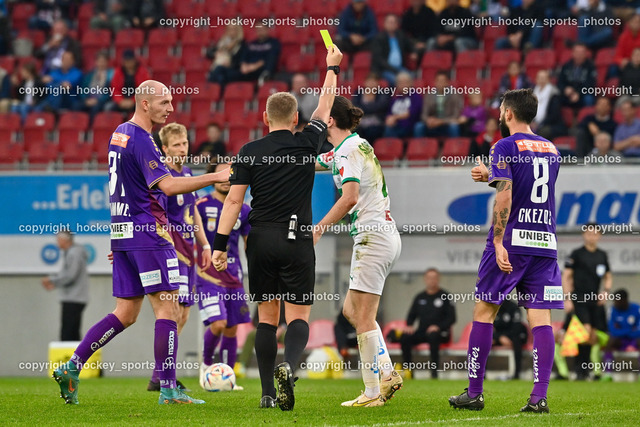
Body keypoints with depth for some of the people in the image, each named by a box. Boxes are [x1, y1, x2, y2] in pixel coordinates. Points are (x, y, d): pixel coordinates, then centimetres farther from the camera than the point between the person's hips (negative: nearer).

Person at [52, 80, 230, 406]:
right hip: (147, 232, -9)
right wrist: (215, 177, -22)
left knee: (125, 314, 11)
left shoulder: (119, 135, 16)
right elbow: (167, 185, -24)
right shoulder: (140, 140, -15)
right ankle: (168, 389, -7)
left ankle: (71, 368, 6)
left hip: (122, 232, 9)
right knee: (168, 308, -6)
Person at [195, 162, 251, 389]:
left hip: (233, 276, 4)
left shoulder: (243, 211, 8)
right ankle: (206, 363, 9)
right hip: (207, 275, -4)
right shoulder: (201, 206, -4)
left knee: (231, 330, 6)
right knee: (218, 323, -17)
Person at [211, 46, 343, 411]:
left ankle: (268, 392, 4)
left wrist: (220, 244, -2)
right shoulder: (306, 144, 0)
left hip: (260, 241, 2)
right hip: (296, 240, -2)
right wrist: (332, 68, 30)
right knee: (298, 316, 0)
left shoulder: (249, 152, 1)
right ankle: (289, 366, -29)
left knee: (267, 317, 9)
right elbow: (325, 107, 16)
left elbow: (234, 199, -4)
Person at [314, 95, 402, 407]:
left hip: (372, 237, -10)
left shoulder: (348, 150, -12)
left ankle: (372, 393, -7)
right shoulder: (353, 146, 18)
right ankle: (388, 373, 8)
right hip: (387, 237, 10)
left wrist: (318, 229, -19)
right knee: (351, 310, 15)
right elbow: (313, 164, 34)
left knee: (363, 318, -7)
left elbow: (349, 197, -25)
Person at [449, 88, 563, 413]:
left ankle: (474, 393, 5)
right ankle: (539, 396, -10)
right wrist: (491, 176, 32)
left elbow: (504, 196, -14)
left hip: (512, 240, -5)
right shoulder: (551, 150, 16)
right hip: (545, 242, 5)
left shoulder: (505, 147, -4)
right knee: (540, 318, 0)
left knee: (484, 311, 5)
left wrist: (498, 243, -17)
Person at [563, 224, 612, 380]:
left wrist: (606, 291, 5)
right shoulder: (577, 254, -2)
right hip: (579, 301, -5)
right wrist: (568, 299, -10)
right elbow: (566, 276, -3)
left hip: (595, 301, 5)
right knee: (586, 331, -19)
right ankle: (581, 368, -11)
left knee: (594, 336, 2)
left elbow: (608, 276, 24)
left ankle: (585, 367, 12)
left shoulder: (602, 255, 13)